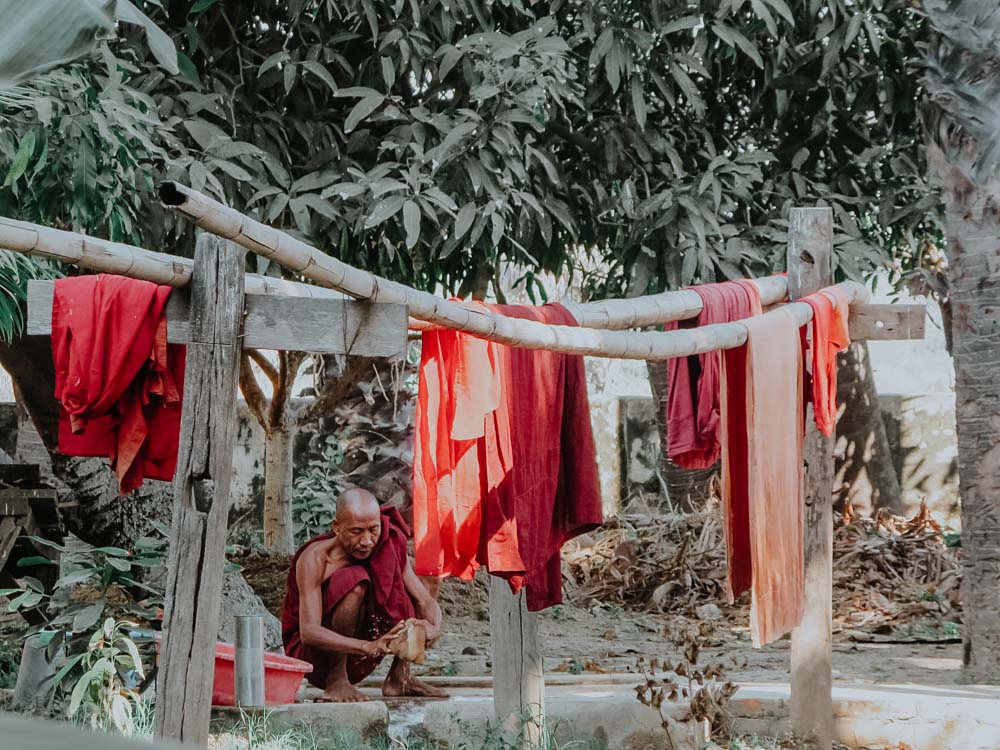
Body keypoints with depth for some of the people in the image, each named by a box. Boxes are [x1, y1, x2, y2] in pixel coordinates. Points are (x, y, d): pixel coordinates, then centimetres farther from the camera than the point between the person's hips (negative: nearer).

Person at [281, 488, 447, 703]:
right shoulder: (315, 559, -23)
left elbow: (426, 601, -9)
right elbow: (309, 632, -34)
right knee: (354, 582, -29)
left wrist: (433, 628, -35)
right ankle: (335, 679, -22)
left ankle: (400, 676, -7)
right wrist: (369, 647, -49)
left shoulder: (389, 549, -7)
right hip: (311, 654, -6)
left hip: (354, 660, 6)